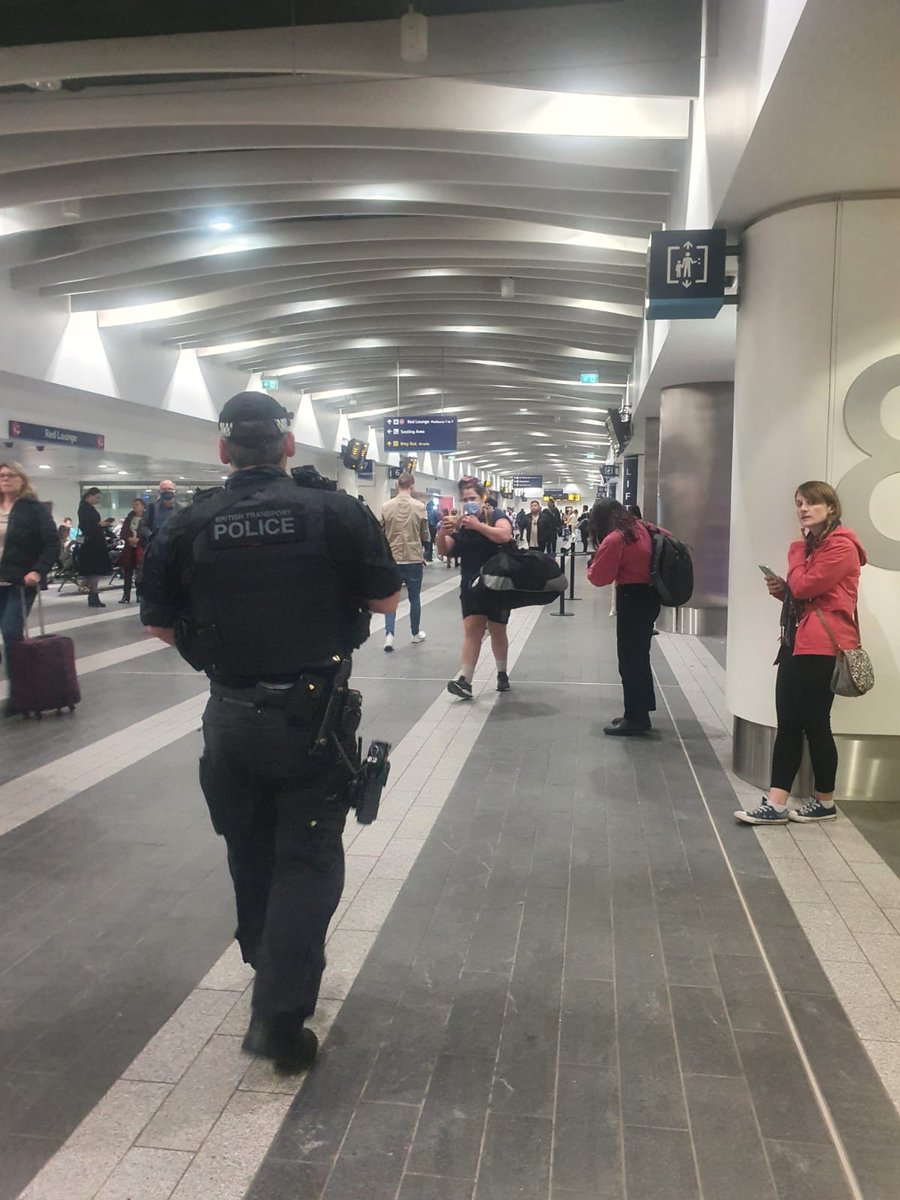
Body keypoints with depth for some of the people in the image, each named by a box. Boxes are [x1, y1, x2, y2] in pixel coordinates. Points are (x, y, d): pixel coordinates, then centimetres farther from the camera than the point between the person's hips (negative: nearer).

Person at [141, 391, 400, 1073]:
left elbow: (159, 623, 4)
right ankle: (281, 1018, 6)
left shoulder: (189, 526, -5)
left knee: (251, 856, 22)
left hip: (231, 720, 3)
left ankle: (272, 974, 44)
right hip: (314, 716, -3)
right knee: (307, 860, 8)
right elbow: (387, 599, 0)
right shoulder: (334, 511, -10)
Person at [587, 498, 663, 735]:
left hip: (632, 598, -9)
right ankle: (641, 713, 26)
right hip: (649, 595, 9)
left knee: (629, 660, -1)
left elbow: (598, 578, -15)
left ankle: (634, 719, 4)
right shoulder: (641, 528, 6)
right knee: (640, 656, 17)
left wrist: (592, 565, 6)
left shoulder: (614, 539, -18)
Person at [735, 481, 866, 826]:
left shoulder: (840, 546, -11)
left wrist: (797, 551, -4)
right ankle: (776, 805, 5)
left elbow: (804, 586, -18)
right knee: (787, 724, 4)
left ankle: (825, 803, 18)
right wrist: (782, 588, 8)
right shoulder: (811, 543, 21)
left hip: (822, 647, -9)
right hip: (797, 642, 10)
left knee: (814, 724, 1)